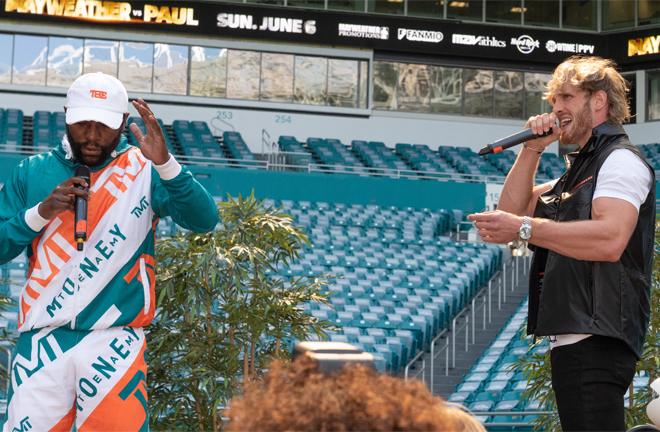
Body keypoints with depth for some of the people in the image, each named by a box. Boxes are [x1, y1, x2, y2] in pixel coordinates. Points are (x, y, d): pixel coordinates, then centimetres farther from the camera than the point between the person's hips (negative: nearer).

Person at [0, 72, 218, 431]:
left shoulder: (144, 172, 6)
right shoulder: (32, 173, 12)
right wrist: (41, 212, -8)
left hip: (115, 346, -1)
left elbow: (204, 220, -9)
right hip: (41, 345, 1)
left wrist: (164, 163, -23)